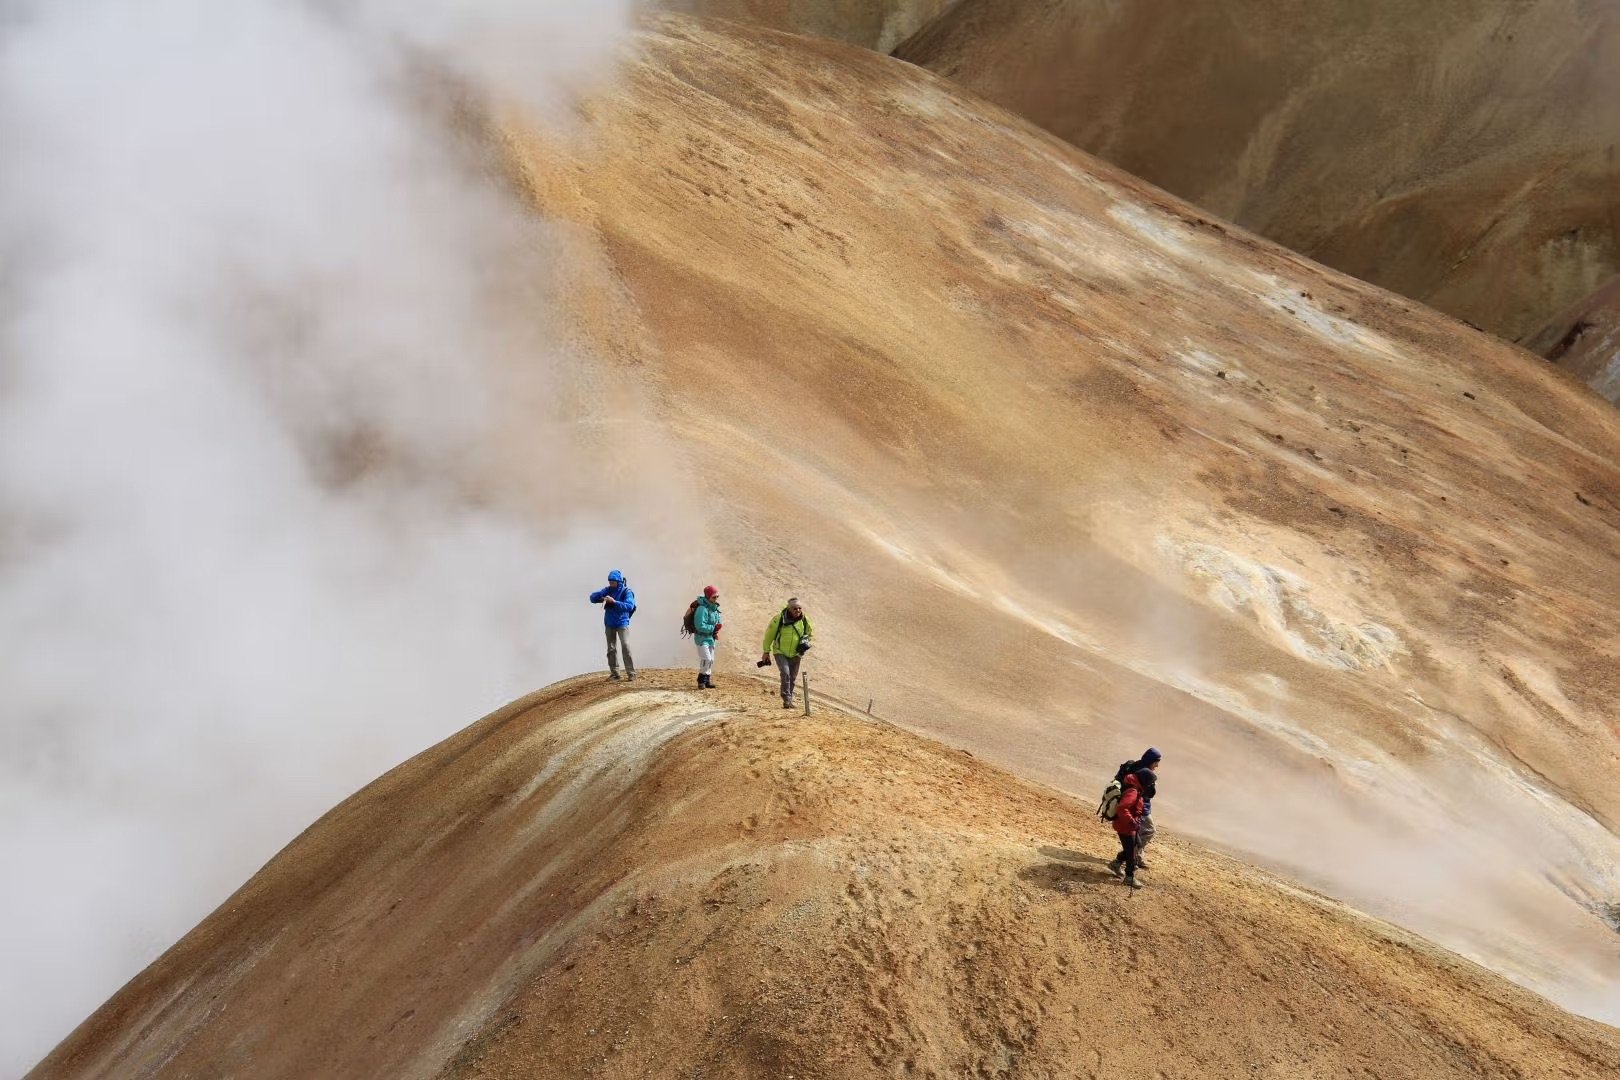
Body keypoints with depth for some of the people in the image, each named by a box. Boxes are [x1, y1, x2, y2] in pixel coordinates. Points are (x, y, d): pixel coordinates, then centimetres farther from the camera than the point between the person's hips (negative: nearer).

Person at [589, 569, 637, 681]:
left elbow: (629, 606, -26)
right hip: (609, 624, 5)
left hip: (622, 623, -5)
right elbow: (593, 597, -1)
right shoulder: (608, 590, 1)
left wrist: (614, 602, -33)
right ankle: (614, 674, 14)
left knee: (625, 647, -15)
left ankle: (631, 674, -14)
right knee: (611, 649, 7)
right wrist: (601, 598, -23)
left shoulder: (626, 592, -12)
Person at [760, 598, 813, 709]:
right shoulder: (779, 618, -15)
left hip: (795, 654, 4)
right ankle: (787, 699, -17)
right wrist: (766, 651, 1)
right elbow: (769, 634, -3)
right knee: (785, 673, -22)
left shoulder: (805, 620, -5)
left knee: (792, 678, 10)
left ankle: (789, 700, 25)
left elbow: (809, 634, 15)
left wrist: (805, 643, -3)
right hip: (780, 652, -4)